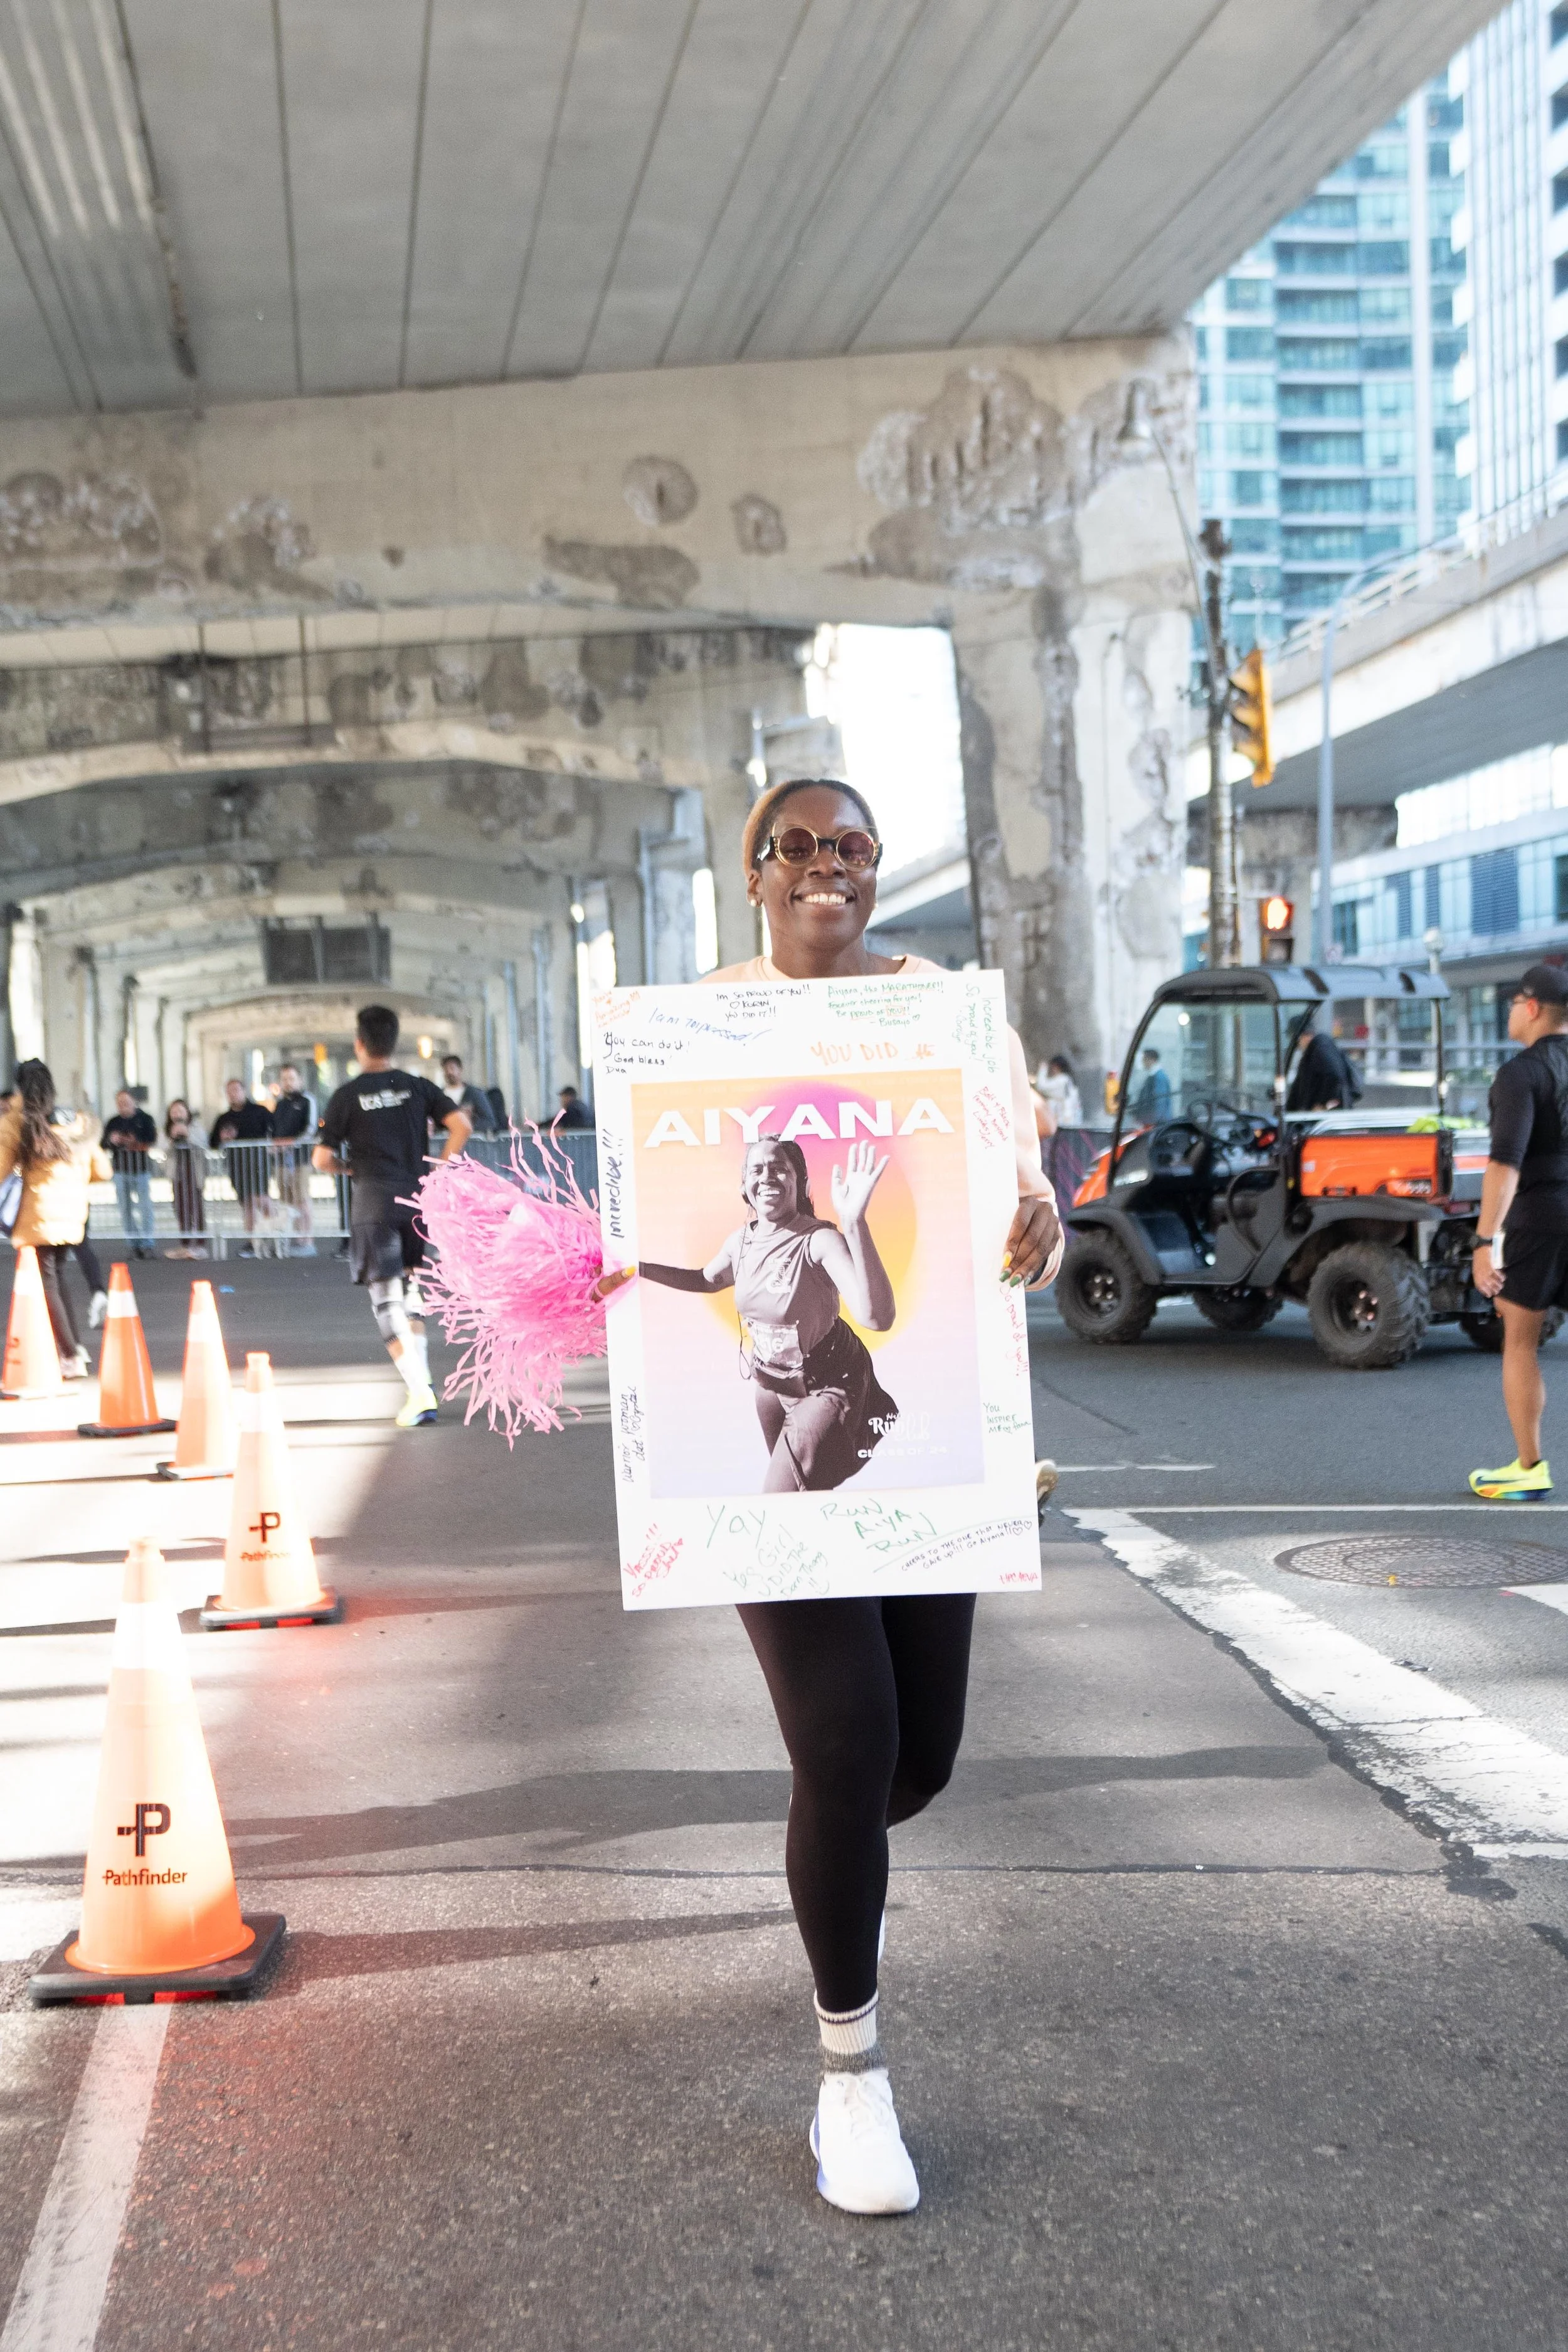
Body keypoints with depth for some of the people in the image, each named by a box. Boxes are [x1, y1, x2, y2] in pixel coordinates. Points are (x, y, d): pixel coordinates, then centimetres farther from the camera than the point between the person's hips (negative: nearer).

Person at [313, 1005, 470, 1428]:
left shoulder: (348, 1095, -1)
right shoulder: (417, 1087, 7)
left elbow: (323, 1160, -1)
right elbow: (461, 1126, -3)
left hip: (373, 1201, -3)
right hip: (417, 1197, 3)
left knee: (385, 1299, -3)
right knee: (411, 1291, 19)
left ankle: (419, 1392, -15)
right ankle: (421, 1378, 12)